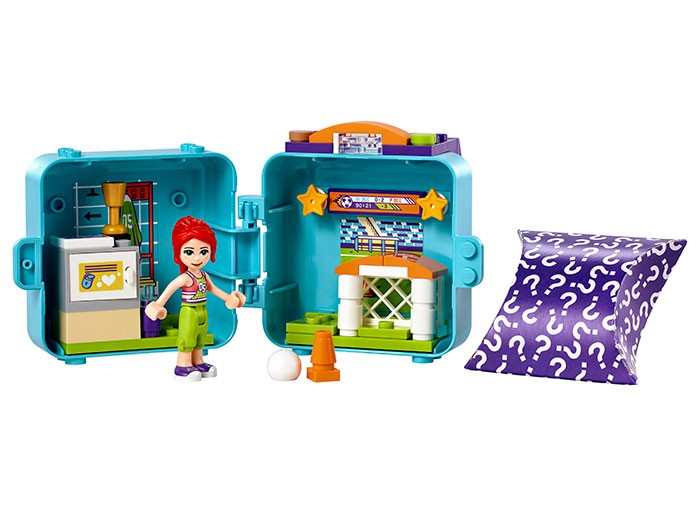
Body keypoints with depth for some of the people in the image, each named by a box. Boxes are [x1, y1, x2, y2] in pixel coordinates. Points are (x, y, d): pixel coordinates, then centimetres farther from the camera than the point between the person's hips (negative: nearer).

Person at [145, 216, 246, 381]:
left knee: (199, 339, 16)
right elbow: (170, 289, -29)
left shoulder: (204, 276, 2)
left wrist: (227, 297, 27)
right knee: (187, 338, -3)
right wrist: (159, 305, -39)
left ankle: (197, 363, 26)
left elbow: (211, 288, 19)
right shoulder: (185, 278, -22)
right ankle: (182, 367, 1)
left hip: (202, 312, 8)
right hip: (189, 313, -8)